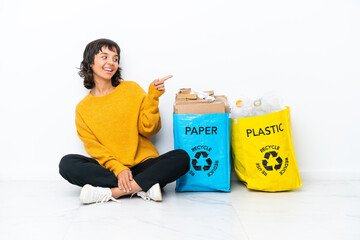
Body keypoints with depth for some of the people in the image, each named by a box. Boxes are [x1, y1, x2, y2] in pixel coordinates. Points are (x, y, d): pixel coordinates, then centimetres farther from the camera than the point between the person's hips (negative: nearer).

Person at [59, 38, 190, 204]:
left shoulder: (131, 89, 9)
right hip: (109, 168, 0)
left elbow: (148, 130, 3)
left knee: (181, 157, -26)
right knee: (67, 163, -26)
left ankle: (112, 192, -32)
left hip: (143, 164, 1)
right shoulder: (83, 108, 9)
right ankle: (143, 188, -28)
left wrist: (153, 97, -10)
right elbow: (94, 147, -1)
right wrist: (118, 169, -18)